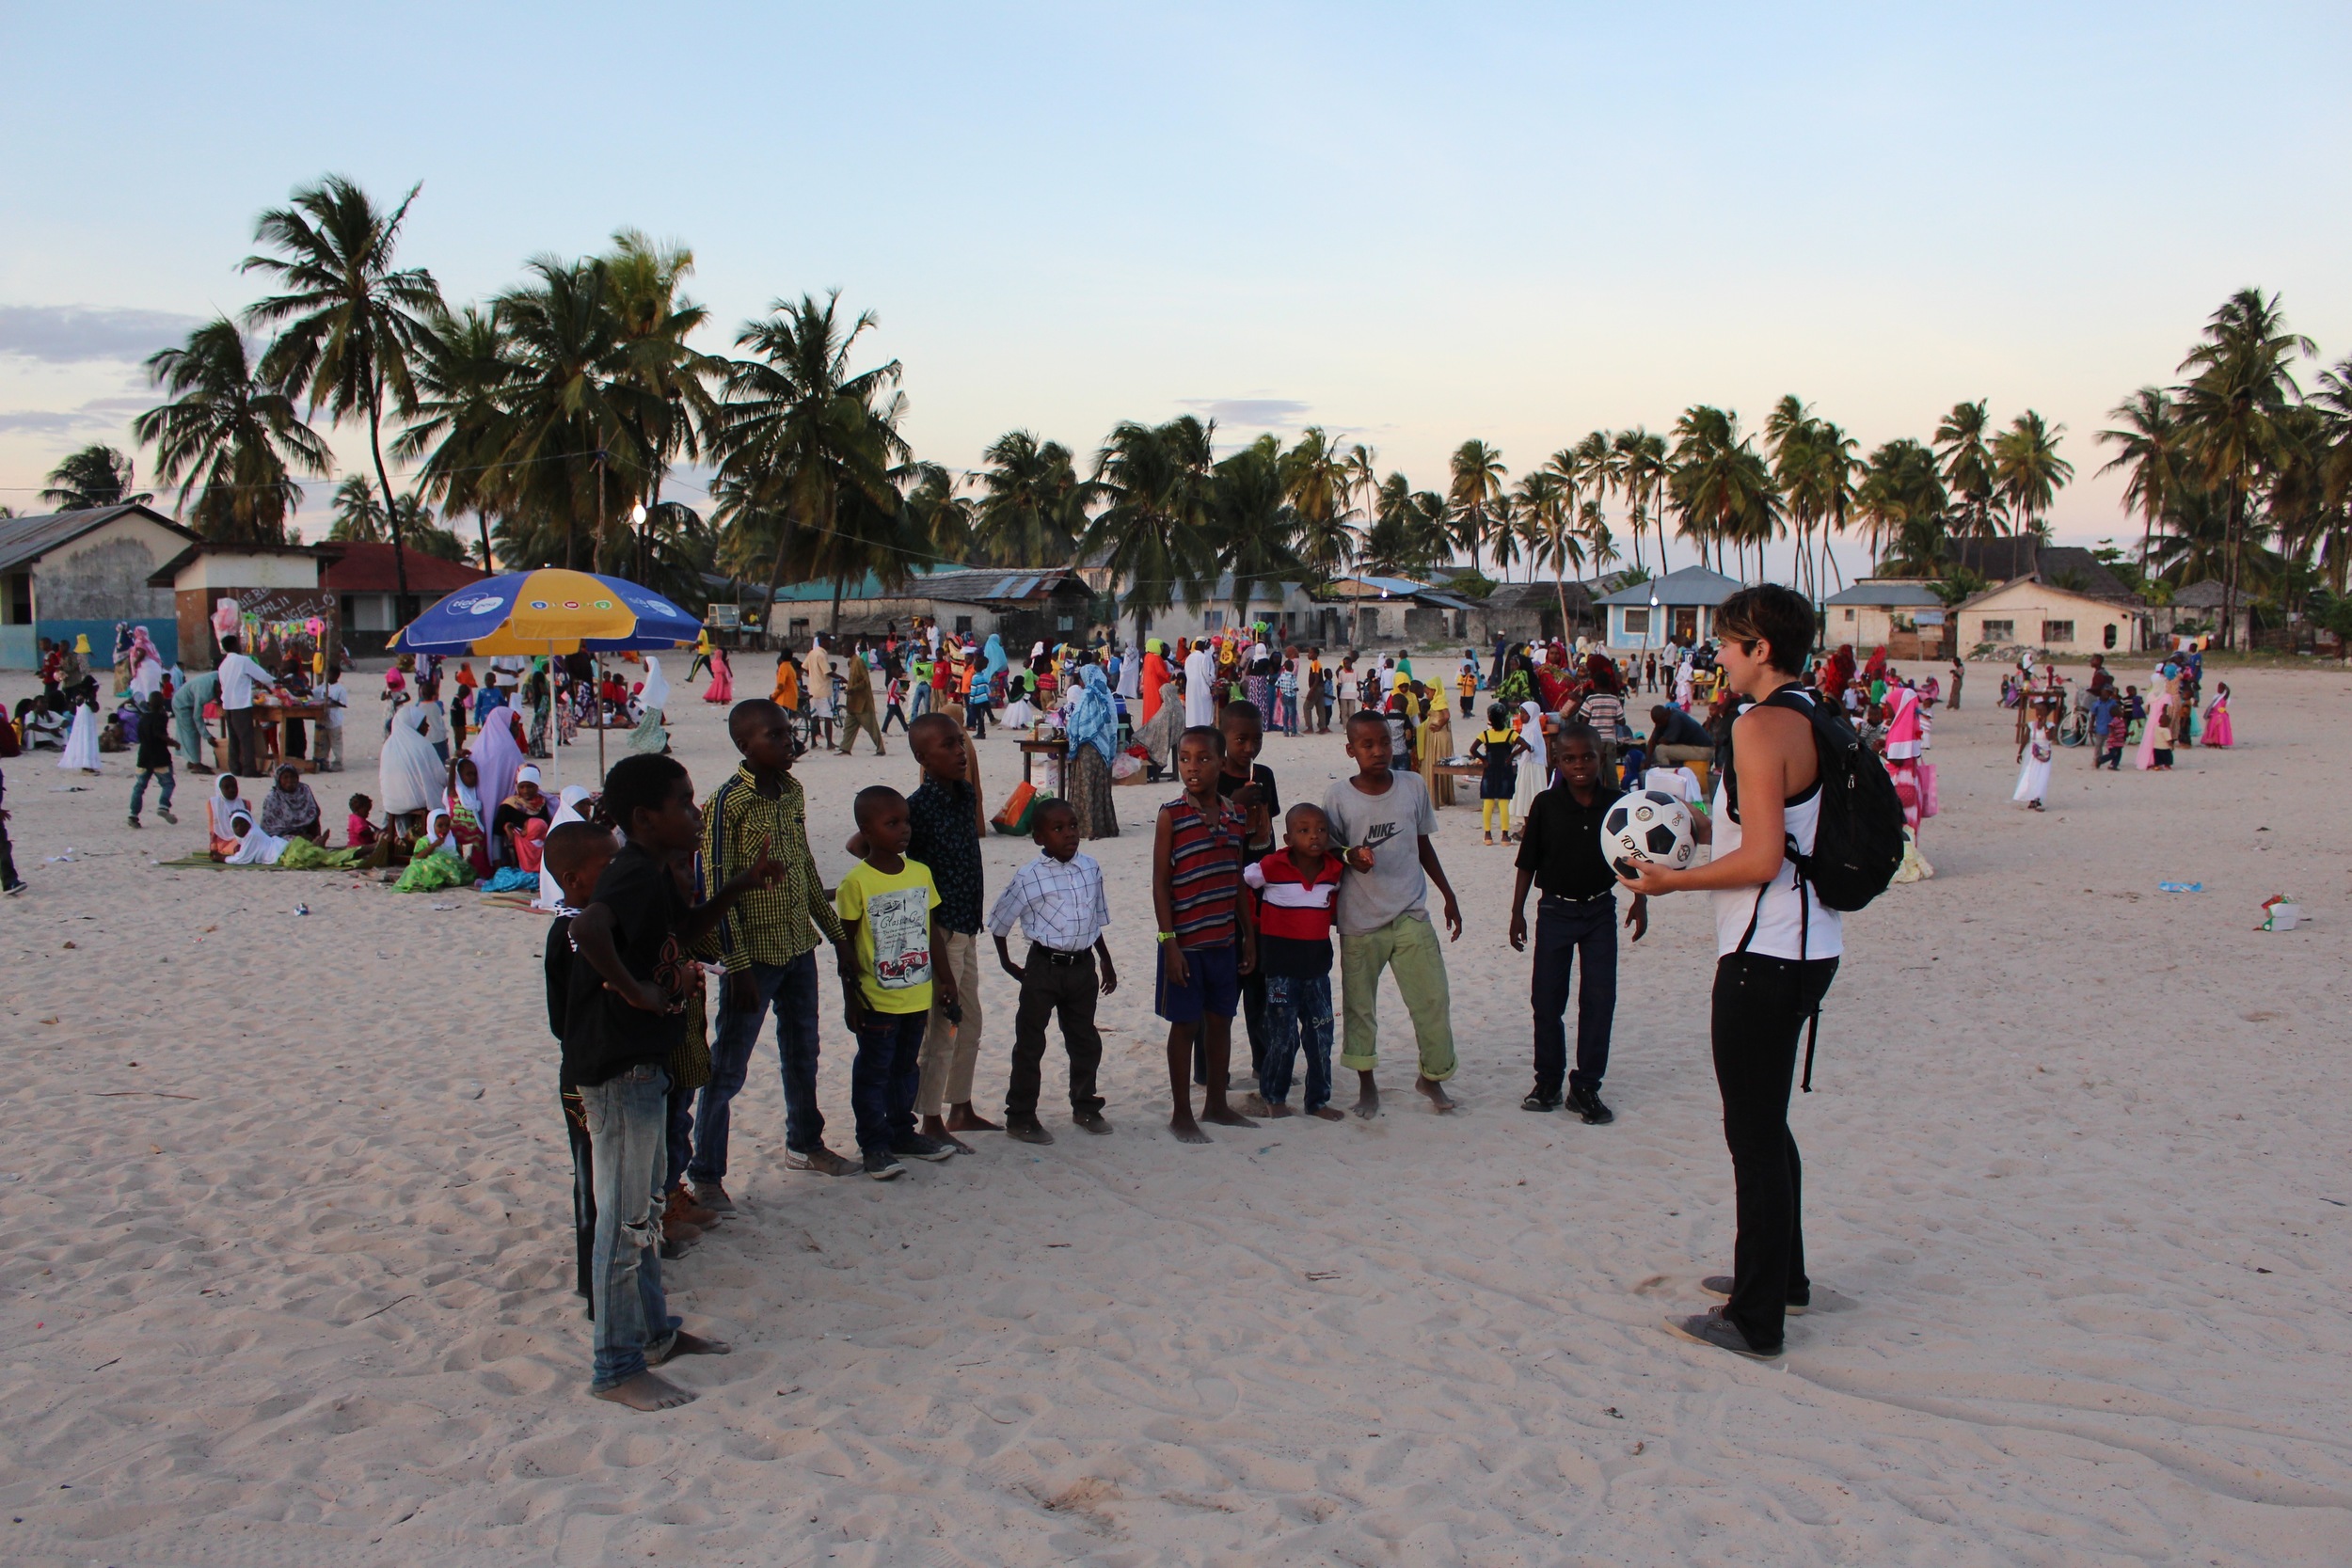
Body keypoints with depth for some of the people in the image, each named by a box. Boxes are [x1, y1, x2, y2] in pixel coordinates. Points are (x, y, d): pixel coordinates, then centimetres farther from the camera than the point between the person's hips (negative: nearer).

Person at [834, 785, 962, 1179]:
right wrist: (851, 996, -11)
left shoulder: (921, 873, 3)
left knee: (906, 1068, 18)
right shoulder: (856, 883, -14)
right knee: (873, 1072, 5)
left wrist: (945, 978, 12)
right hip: (877, 1000, -6)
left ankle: (903, 1132, 32)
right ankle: (874, 1145, 14)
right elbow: (846, 943, -10)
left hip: (918, 995, 6)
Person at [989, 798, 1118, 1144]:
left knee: (1085, 1040, 15)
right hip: (1044, 966, -5)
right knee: (1030, 1044, 3)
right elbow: (999, 921, -1)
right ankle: (1020, 1117, 11)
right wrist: (1007, 963, 5)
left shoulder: (1090, 868, 3)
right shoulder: (1029, 877, -12)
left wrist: (1107, 963, 17)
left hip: (1082, 965, 5)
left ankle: (1085, 1107, 32)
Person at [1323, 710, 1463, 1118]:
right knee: (1359, 1005, 8)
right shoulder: (1338, 796, -6)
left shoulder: (1412, 786, 1)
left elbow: (1423, 845, 12)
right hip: (1359, 921, -1)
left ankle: (1432, 1076, 21)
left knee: (1432, 999, 0)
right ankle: (1366, 1084, 24)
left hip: (1410, 915, 1)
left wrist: (1449, 896, 14)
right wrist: (1351, 856, -19)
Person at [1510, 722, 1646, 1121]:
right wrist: (1517, 912, -1)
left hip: (1600, 911, 1)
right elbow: (1528, 862, -1)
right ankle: (1548, 1081, 21)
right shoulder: (1546, 805, -8)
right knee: (1546, 998, 5)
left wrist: (1640, 902, 0)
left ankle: (1585, 1087, 12)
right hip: (1555, 910, -1)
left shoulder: (1617, 804, -5)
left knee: (1599, 999, 1)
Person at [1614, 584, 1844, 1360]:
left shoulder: (1760, 726, -18)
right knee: (1764, 1121, 22)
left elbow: (1761, 861, -22)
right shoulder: (1814, 723, 11)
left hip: (1765, 954, -10)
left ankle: (1756, 1319, 7)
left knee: (1753, 1130, -1)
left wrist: (1672, 881, -10)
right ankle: (1782, 1274, 36)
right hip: (1807, 947, 10)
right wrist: (1702, 824, 16)